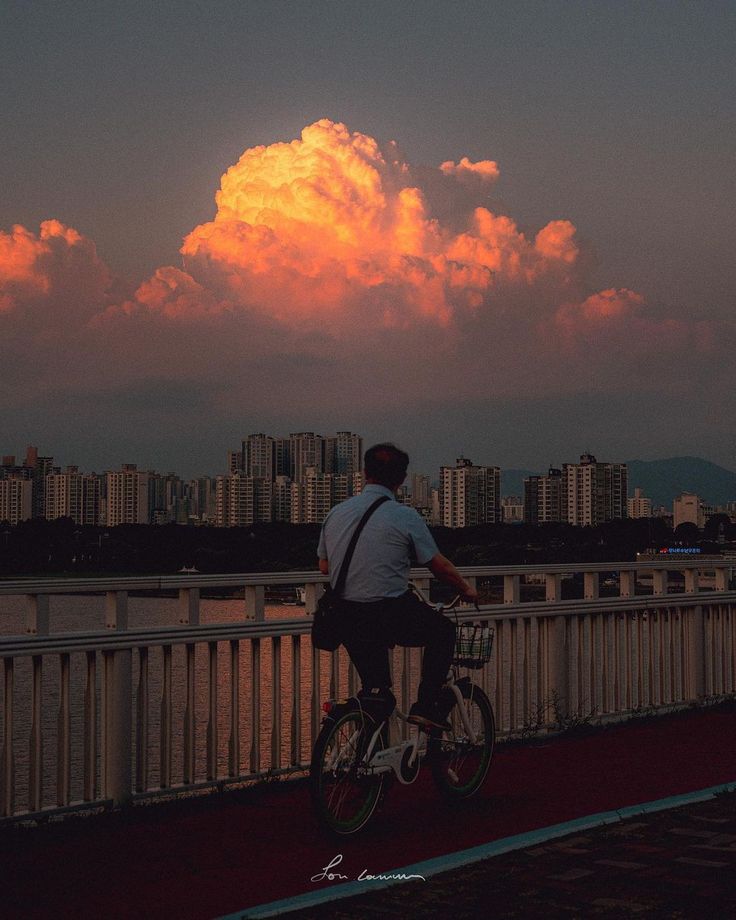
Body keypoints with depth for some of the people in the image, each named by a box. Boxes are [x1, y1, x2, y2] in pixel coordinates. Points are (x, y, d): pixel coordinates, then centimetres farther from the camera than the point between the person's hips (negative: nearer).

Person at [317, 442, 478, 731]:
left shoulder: (336, 513, 6)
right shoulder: (404, 516, -9)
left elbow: (324, 566, 16)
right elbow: (440, 566, -1)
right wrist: (466, 590, 18)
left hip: (346, 621, 6)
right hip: (391, 614, -6)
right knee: (443, 631, 20)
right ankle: (427, 705, 12)